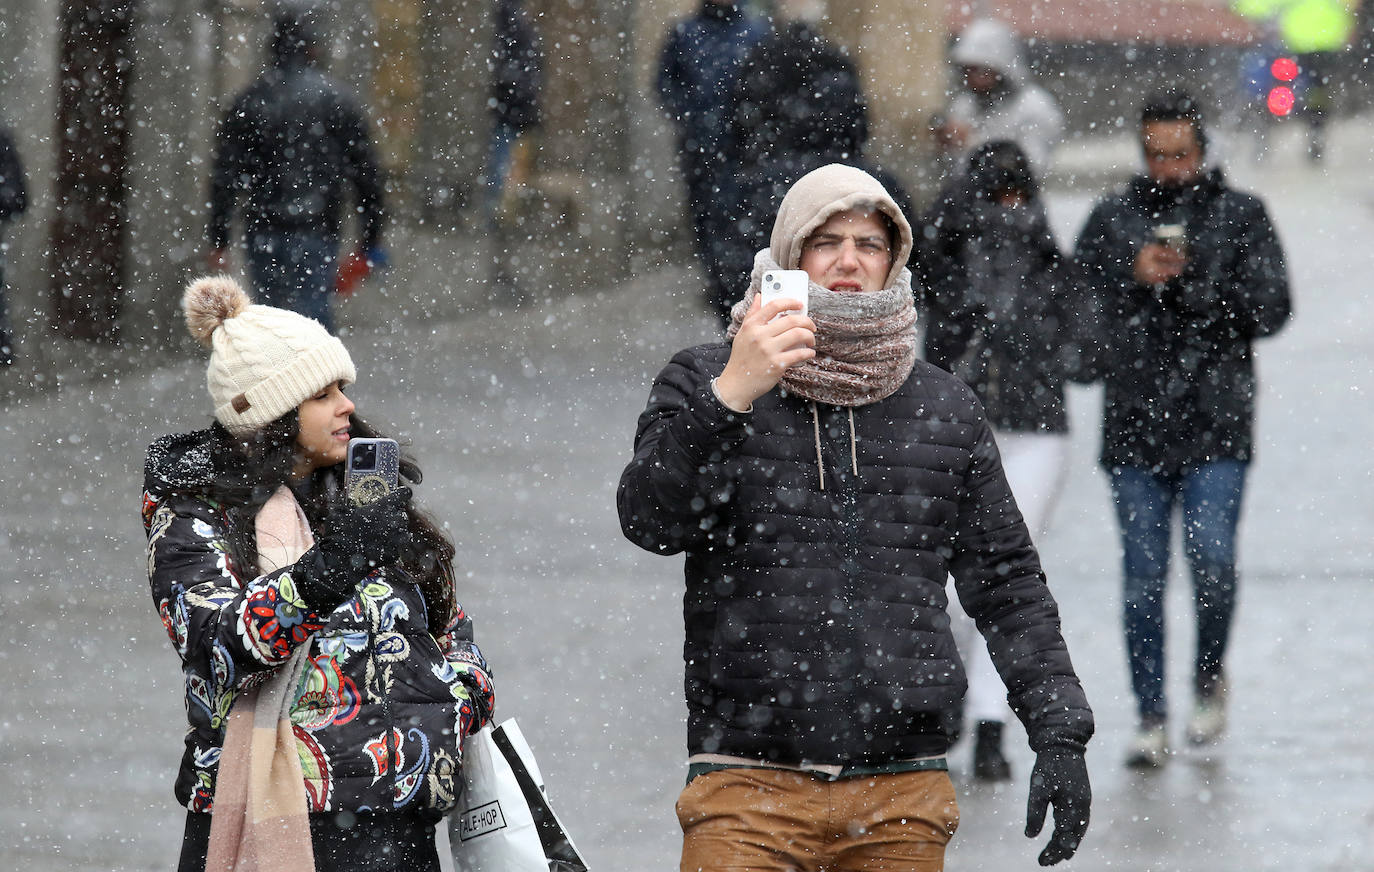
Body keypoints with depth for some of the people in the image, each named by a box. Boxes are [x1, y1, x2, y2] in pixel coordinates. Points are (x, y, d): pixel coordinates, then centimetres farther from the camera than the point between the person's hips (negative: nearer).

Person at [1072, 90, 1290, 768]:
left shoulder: (1241, 216, 7)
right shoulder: (1112, 218, 11)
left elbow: (1270, 308, 0)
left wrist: (1187, 282, -11)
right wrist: (1132, 275, -11)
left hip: (1216, 427, -1)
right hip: (1134, 425, 2)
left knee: (1212, 560, -13)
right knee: (1142, 578, 0)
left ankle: (1210, 679, 13)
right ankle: (1151, 718, 8)